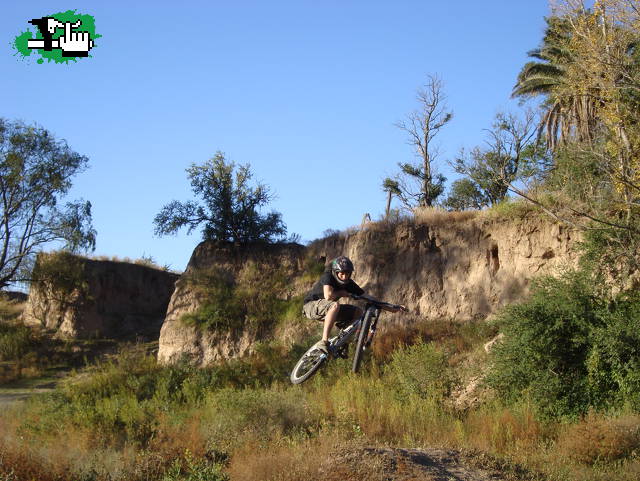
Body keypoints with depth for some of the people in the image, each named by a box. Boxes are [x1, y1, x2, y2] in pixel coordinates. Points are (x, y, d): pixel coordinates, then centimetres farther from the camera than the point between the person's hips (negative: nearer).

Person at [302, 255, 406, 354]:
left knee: (357, 311, -5)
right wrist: (342, 293, -19)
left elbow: (366, 297, -5)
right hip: (311, 305, -7)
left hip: (327, 309, 7)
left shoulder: (349, 283, -5)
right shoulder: (328, 276, -23)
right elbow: (328, 296, -40)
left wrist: (391, 308, -9)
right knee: (335, 305, -38)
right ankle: (323, 342, -37)